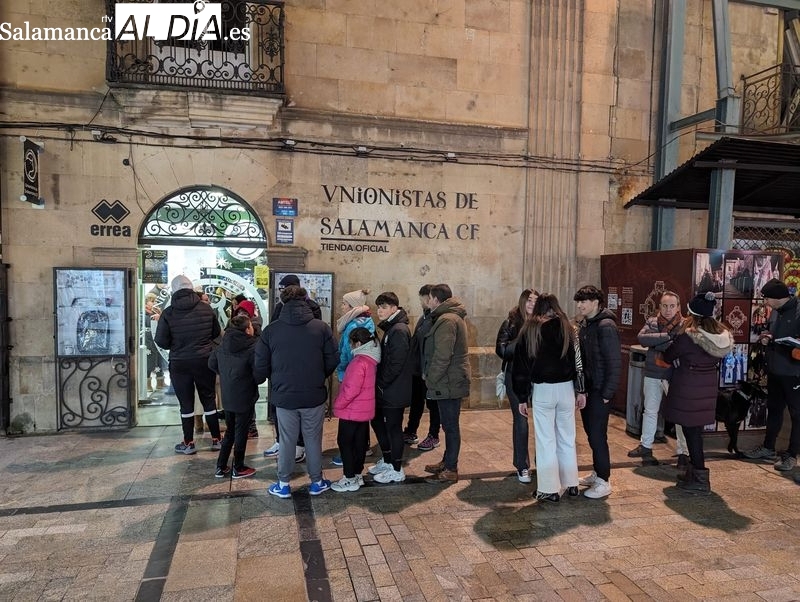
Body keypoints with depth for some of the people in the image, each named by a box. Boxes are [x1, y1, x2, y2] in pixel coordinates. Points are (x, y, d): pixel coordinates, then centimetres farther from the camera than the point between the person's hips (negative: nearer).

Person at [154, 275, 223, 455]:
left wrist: (175, 344, 11)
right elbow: (216, 332, 5)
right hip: (205, 361, 1)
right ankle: (216, 439, 20)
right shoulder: (206, 308, -6)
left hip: (180, 363, -1)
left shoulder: (168, 313, -11)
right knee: (209, 399, 13)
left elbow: (161, 341, -8)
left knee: (186, 403, 9)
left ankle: (188, 443, 17)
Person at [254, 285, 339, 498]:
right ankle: (317, 482, 26)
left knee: (286, 440, 13)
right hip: (314, 395, 0)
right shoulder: (321, 327, -8)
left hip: (284, 395, 0)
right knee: (313, 439, 14)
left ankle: (283, 484, 25)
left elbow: (261, 366, -3)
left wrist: (271, 382, 18)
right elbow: (333, 360, -4)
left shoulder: (271, 330, -7)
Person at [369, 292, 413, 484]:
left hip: (394, 391, -10)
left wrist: (381, 383, -15)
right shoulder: (390, 328, 12)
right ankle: (387, 461, 34)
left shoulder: (399, 330, -18)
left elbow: (396, 363, -23)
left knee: (393, 428, 2)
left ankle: (396, 470, 16)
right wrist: (379, 383, 11)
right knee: (377, 422, 19)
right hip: (386, 390, 10)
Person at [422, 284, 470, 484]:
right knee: (450, 424, 18)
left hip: (448, 383, -10)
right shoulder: (453, 317, 16)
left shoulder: (446, 320, -18)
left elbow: (442, 356, -23)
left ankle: (450, 470, 9)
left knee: (450, 425, -1)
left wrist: (430, 379, -13)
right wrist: (430, 376, 15)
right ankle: (447, 461, 29)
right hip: (452, 381, 10)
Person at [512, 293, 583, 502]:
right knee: (567, 438, 14)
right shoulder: (568, 328, 2)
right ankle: (571, 484, 25)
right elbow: (578, 361, 1)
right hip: (566, 388, 3)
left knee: (546, 440, 4)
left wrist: (522, 398, 3)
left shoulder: (529, 330, -3)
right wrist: (581, 390, 8)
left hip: (542, 389, -3)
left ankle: (549, 489, 9)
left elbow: (521, 365, -2)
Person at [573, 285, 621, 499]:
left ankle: (604, 482, 10)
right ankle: (597, 473, 31)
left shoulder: (605, 326, -16)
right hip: (586, 388, 8)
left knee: (597, 435, -2)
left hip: (599, 391, -8)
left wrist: (607, 393, -17)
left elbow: (614, 362, -18)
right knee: (590, 432, 16)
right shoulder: (585, 324, 9)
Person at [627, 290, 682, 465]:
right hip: (652, 374, 4)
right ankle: (645, 446, 33)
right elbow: (642, 338, -16)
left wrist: (655, 343, -21)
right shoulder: (652, 321, 2)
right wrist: (667, 336, -23)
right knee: (650, 411, 17)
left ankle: (683, 452, 15)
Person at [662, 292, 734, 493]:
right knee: (696, 429, 17)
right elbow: (717, 358, 10)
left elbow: (668, 356, -7)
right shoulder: (722, 334, -1)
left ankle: (700, 479, 8)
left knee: (691, 431, 3)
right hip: (708, 387, 7)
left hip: (687, 388, -7)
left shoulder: (687, 335, -19)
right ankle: (694, 472, 28)